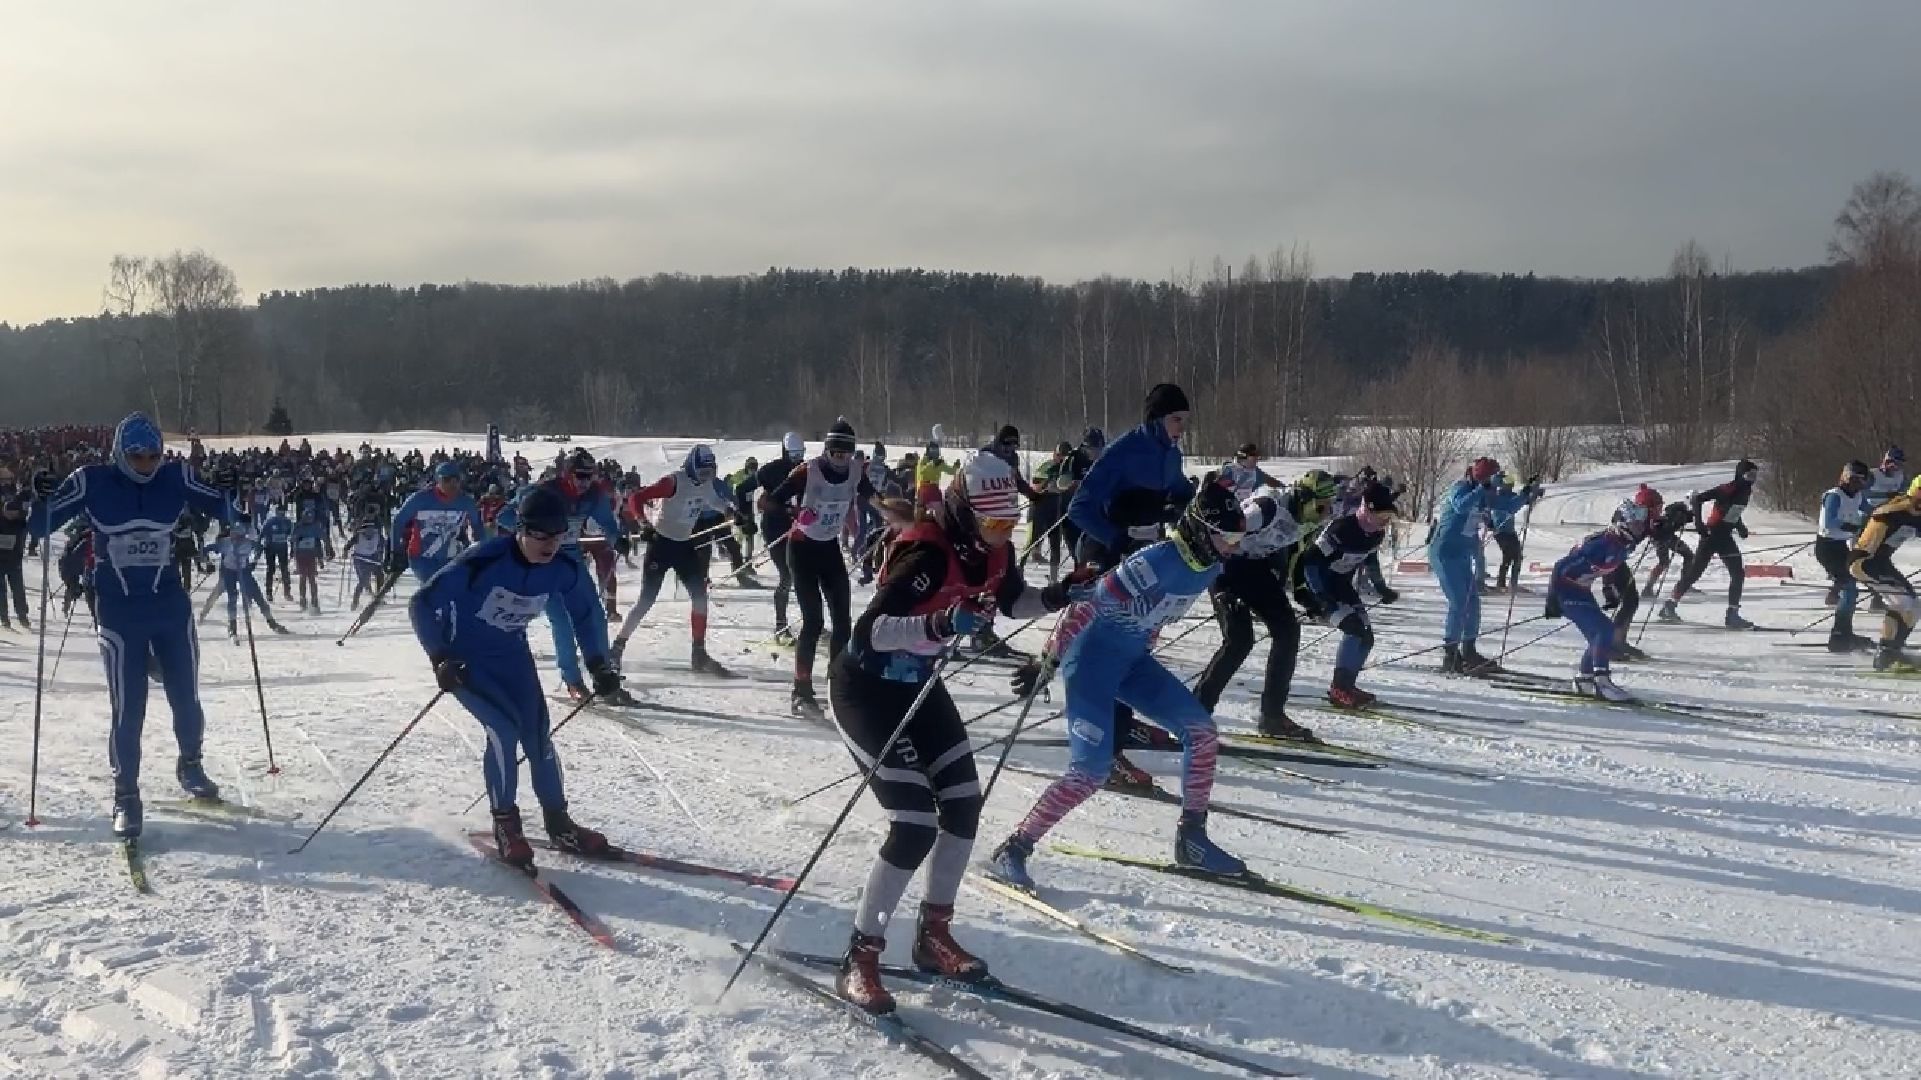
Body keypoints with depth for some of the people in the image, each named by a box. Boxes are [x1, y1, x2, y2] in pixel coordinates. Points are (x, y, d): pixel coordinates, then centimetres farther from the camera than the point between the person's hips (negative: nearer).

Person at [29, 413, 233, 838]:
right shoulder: (91, 482, -9)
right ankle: (126, 795, 14)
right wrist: (41, 499, -25)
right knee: (128, 708, -3)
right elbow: (40, 526, -5)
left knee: (186, 698, 11)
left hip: (171, 604, 2)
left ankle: (190, 765, 37)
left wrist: (235, 511, -16)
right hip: (120, 611, -2)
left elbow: (221, 508, 5)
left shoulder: (175, 476, -5)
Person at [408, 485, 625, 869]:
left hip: (512, 655, 5)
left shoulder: (566, 565, -17)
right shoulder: (484, 560, -31)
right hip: (464, 659, -5)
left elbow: (587, 612, 4)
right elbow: (423, 603, -23)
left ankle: (558, 821, 16)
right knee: (503, 728, -21)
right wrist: (440, 659, -28)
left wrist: (599, 664, -3)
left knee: (538, 733, -2)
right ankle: (505, 823, -3)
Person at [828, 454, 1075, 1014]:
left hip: (918, 684, 9)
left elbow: (1014, 601, 15)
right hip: (865, 687, -9)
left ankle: (933, 935, 24)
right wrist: (939, 623, -51)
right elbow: (867, 630, -37)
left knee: (964, 804, 7)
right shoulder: (927, 554, -30)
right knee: (915, 826, -14)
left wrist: (1056, 596, -4)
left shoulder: (992, 550, -4)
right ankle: (859, 959, 0)